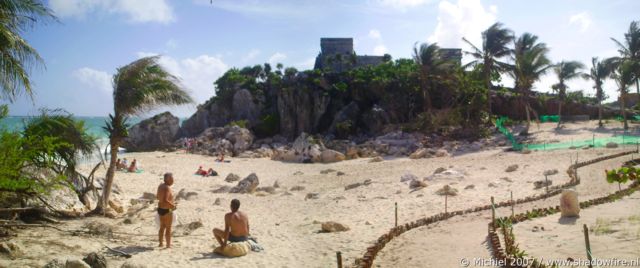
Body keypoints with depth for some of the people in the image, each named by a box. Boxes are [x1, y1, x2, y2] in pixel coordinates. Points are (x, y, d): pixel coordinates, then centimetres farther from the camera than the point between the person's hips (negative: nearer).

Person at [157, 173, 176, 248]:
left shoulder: (161, 185, 5)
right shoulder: (167, 188, -23)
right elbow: (165, 200, -32)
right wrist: (173, 206, -19)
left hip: (160, 209, 9)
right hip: (167, 210, -9)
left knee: (162, 227, 20)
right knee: (168, 228, 3)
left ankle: (160, 243, 28)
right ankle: (168, 245, 9)